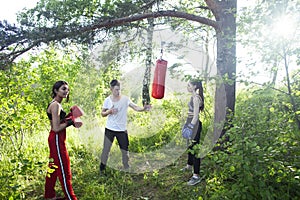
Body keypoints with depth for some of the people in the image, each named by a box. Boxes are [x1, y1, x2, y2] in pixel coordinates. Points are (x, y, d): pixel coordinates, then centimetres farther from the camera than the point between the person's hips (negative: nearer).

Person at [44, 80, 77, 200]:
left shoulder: (55, 104, 12)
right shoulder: (56, 105, -19)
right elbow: (56, 128, -24)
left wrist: (69, 116, 6)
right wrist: (71, 122, -17)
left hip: (55, 140, 10)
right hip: (57, 140, -10)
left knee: (54, 167, 19)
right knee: (64, 170, 0)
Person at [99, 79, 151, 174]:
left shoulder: (125, 99, -6)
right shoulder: (107, 100, -2)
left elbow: (135, 107, -17)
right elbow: (102, 114, 6)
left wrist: (143, 109, -37)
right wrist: (109, 111, -15)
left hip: (122, 129, 0)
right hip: (109, 129, 0)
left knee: (125, 150, 9)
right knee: (106, 149, 5)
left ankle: (126, 169, 28)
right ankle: (102, 169, 21)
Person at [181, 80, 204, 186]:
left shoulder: (196, 98, -17)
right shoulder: (193, 97, 11)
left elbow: (196, 115, -22)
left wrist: (190, 127, -24)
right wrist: (187, 124, 21)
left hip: (194, 125, -10)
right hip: (191, 123, 10)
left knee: (194, 149, -6)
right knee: (190, 146, 25)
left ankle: (196, 176, 1)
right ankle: (189, 166, 45)